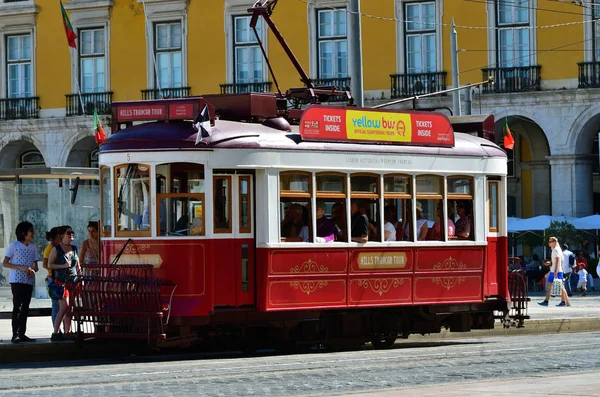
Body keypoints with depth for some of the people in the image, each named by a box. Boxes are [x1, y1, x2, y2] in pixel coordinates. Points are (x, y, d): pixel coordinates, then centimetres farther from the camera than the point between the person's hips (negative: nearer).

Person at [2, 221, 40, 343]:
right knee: (17, 306, -9)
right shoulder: (14, 245, -4)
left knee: (25, 307, 4)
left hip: (29, 281, 5)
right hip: (17, 280, -5)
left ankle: (22, 334, 8)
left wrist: (33, 270, -8)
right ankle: (15, 335, -10)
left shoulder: (33, 247, 12)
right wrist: (21, 268, -17)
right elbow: (5, 263, -6)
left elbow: (35, 266, 17)